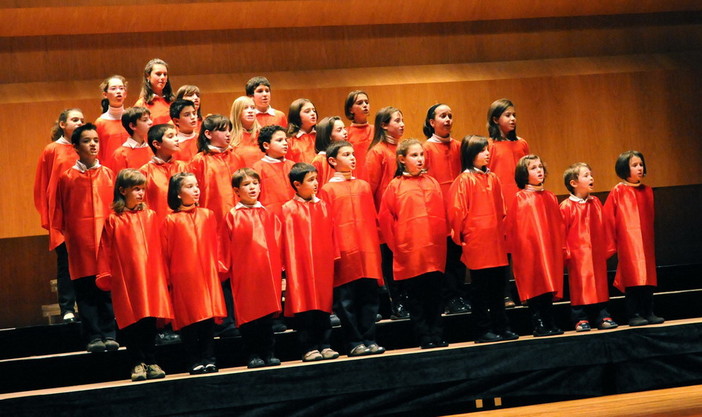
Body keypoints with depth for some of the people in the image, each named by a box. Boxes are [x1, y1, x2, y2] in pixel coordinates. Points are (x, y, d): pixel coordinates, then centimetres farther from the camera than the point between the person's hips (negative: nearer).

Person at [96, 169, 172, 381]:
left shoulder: (150, 216, 7)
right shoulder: (113, 221, 0)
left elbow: (158, 248, 9)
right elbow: (106, 252, 2)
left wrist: (163, 275, 6)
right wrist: (105, 276, 0)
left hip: (149, 277, 2)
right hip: (125, 279, -2)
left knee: (149, 321, 3)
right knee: (130, 322, 0)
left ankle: (150, 363, 10)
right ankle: (137, 364, 7)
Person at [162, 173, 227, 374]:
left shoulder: (207, 215, 8)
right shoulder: (171, 221, -2)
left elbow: (214, 246, 12)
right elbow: (165, 252, 1)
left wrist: (216, 268, 8)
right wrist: (167, 278, 1)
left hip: (207, 276, 3)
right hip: (183, 278, -3)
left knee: (208, 319, 2)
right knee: (188, 321, 0)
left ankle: (208, 359, 8)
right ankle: (195, 362, 6)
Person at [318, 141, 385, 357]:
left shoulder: (363, 186, 14)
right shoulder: (328, 190, 1)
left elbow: (373, 218, 16)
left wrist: (375, 245, 10)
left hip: (367, 252, 4)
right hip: (344, 253, -4)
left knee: (369, 297, 4)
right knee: (346, 301, -2)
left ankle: (369, 340, 9)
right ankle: (354, 343, 4)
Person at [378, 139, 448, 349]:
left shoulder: (432, 183, 12)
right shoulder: (395, 186, 2)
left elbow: (441, 214, 13)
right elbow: (385, 218, 3)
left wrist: (441, 239, 4)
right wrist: (396, 244, 1)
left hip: (433, 251, 2)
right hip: (409, 252, -2)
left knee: (434, 295, 4)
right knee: (416, 298, 1)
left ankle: (436, 335, 9)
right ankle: (424, 337, 6)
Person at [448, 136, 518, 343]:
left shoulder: (493, 178, 12)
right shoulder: (464, 180, -8)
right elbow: (456, 210, -10)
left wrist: (502, 231, 14)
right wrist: (460, 236, -7)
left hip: (496, 241, 6)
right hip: (476, 242, -6)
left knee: (498, 286, 10)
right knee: (480, 289, 0)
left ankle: (501, 327, 16)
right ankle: (484, 330, 5)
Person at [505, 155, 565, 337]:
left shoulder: (550, 197, 13)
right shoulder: (521, 198, -3)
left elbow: (558, 226, 14)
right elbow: (513, 227, -5)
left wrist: (561, 248, 9)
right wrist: (518, 250, -9)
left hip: (550, 251, 5)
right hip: (530, 250, -5)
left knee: (549, 287, 5)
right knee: (534, 287, -4)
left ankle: (550, 324, 11)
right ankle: (539, 324, 1)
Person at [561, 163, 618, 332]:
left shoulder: (596, 203, 9)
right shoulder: (566, 206, -8)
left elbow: (603, 227, 14)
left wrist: (607, 248, 12)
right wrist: (564, 252, -9)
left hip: (597, 254, 5)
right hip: (577, 254, -5)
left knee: (600, 284, 8)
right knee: (579, 285, -2)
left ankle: (602, 316, 14)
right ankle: (580, 319, 4)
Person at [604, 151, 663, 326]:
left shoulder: (647, 191, 11)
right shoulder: (618, 191, -4)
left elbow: (650, 219, 17)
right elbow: (608, 219, -3)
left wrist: (651, 239, 12)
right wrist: (611, 242, -1)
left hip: (646, 243, 5)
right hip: (628, 243, -5)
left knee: (648, 277, 5)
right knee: (633, 278, -7)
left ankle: (649, 313, 10)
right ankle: (634, 315, -4)